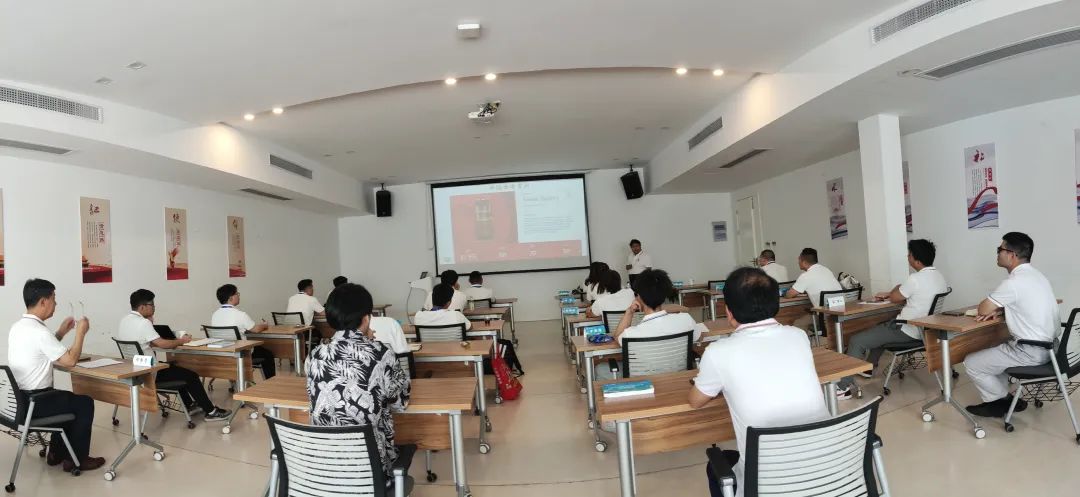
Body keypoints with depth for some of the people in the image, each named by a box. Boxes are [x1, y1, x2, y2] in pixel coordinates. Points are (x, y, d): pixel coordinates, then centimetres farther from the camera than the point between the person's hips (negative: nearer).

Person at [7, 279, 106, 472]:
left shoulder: (17, 327, 6)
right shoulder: (39, 331, -25)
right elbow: (70, 360, -19)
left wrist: (61, 332, 13)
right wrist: (81, 332, -9)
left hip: (19, 399, 10)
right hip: (33, 403, -10)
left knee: (68, 399, 28)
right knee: (84, 403, 7)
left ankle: (57, 453, 33)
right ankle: (76, 459, 12)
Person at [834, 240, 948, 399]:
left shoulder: (915, 279, -24)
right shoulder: (938, 276, 6)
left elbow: (895, 298, -7)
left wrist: (896, 288, 12)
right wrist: (888, 294, 16)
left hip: (908, 331, -10)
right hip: (924, 328, 10)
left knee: (857, 341, -9)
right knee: (882, 327, 34)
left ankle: (844, 387, -9)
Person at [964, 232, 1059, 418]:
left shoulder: (1014, 282, -23)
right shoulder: (1035, 275, 8)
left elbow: (983, 309, -15)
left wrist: (991, 308, 8)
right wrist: (997, 310, 3)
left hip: (1030, 352, -10)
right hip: (1045, 345, 10)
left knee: (972, 363, 0)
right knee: (991, 354, 25)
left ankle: (1002, 402, 15)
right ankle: (1002, 398, 24)